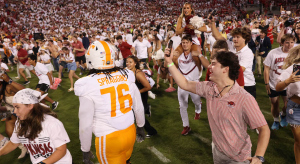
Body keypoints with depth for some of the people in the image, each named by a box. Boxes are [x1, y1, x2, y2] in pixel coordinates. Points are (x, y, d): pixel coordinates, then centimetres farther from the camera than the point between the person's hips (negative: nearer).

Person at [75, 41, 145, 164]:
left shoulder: (88, 86, -16)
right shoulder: (126, 76, -6)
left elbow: (85, 124, -11)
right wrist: (140, 127, 21)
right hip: (130, 132, 4)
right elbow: (139, 107, 3)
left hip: (109, 139, -3)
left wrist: (85, 150, 5)